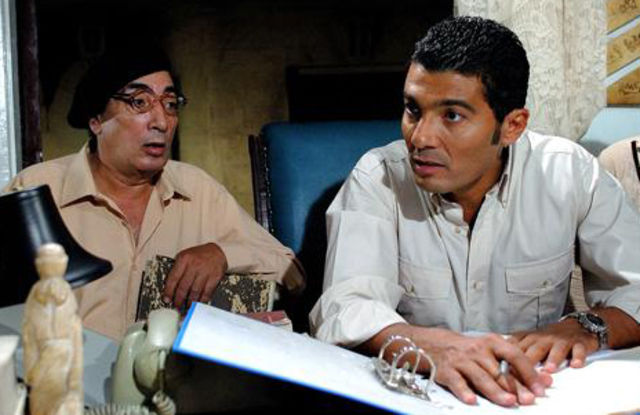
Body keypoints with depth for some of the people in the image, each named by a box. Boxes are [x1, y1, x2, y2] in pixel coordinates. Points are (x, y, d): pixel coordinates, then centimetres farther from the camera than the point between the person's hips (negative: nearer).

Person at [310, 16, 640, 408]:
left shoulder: (571, 174, -6)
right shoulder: (378, 179, -11)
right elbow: (344, 312, -22)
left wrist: (586, 327, -25)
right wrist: (434, 347, -42)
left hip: (538, 394, 2)